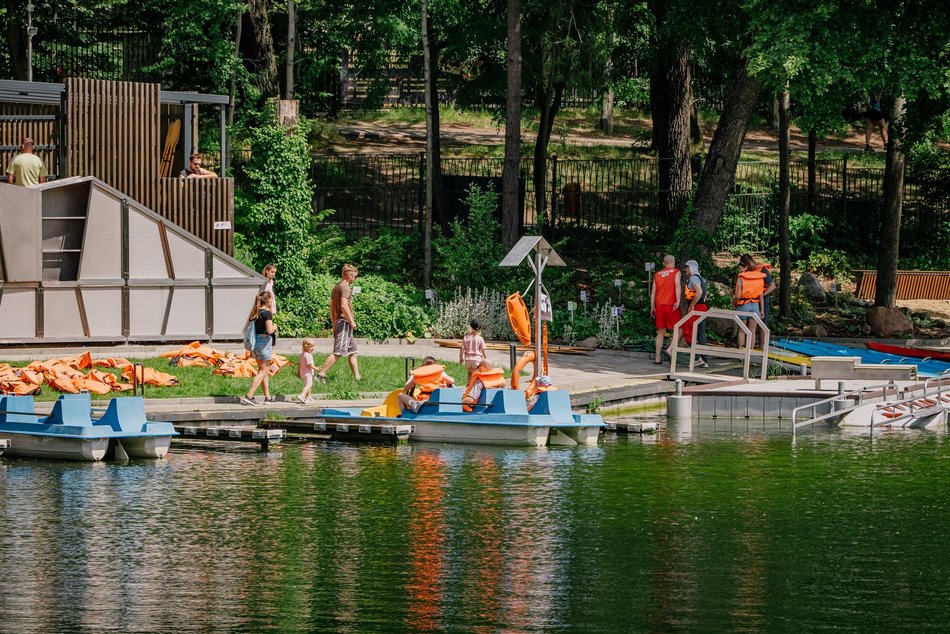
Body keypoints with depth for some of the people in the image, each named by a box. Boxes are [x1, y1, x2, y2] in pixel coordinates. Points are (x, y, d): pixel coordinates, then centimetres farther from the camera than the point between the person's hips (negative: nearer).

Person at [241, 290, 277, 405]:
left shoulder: (256, 313, 8)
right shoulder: (267, 313, -14)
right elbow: (269, 330, -22)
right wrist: (274, 327, 0)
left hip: (255, 342, 8)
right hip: (264, 342, -8)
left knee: (263, 370, 17)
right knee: (263, 371, -3)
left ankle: (268, 397, 21)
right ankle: (249, 396, -13)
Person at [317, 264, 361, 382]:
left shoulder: (336, 287, 17)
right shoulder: (345, 287, -11)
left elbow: (331, 307, 20)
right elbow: (344, 306, -22)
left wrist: (334, 324, 23)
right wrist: (352, 321, -16)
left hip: (337, 322, 10)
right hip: (344, 322, -10)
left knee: (352, 351, 14)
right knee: (338, 352, -12)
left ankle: (357, 377, 15)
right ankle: (321, 374, -17)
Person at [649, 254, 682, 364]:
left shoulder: (657, 275, 16)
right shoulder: (676, 272, 3)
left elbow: (653, 292, 13)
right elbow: (677, 285, -13)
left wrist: (652, 307, 16)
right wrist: (678, 300, -22)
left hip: (659, 306, 5)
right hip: (671, 306, -5)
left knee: (661, 332, 11)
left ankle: (657, 358, 6)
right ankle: (669, 350, -18)